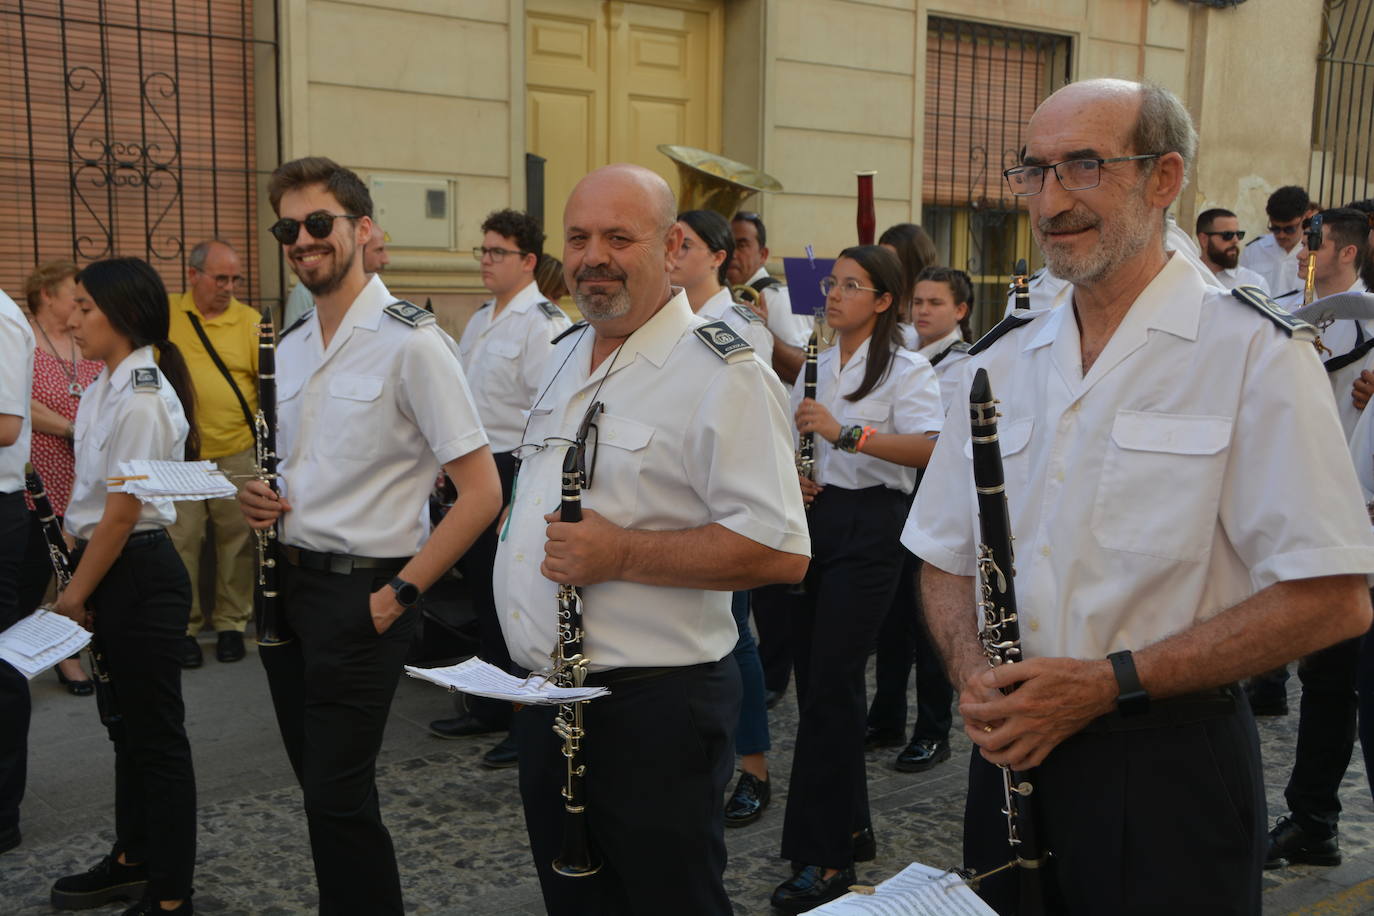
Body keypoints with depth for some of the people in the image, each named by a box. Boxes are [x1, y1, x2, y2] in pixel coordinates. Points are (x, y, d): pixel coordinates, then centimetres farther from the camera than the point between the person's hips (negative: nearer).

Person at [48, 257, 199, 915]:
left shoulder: (142, 400, -20)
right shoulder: (107, 387, 9)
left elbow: (121, 515, -18)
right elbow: (94, 503, 13)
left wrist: (76, 595, -9)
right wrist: (77, 585, 7)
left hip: (140, 576, -9)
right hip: (110, 572, 9)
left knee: (156, 736, 1)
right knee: (126, 724, 20)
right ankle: (132, 861, 36)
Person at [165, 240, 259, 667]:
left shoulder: (250, 321, -1)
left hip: (237, 454, -1)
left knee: (236, 540, 7)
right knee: (181, 542, 4)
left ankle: (231, 622, 21)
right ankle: (183, 626, 17)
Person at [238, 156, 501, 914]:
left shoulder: (410, 343, -14)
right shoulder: (291, 347, 11)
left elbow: (482, 492, -17)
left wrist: (400, 593, -17)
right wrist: (259, 499, 2)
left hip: (361, 591, -8)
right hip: (289, 582, 8)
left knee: (338, 796, -3)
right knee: (320, 786, 16)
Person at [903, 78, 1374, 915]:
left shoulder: (1255, 353, -10)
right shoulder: (998, 360, 7)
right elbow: (946, 559, 13)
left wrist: (1109, 682, -17)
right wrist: (974, 673, -7)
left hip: (1169, 764, -4)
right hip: (1015, 754, 5)